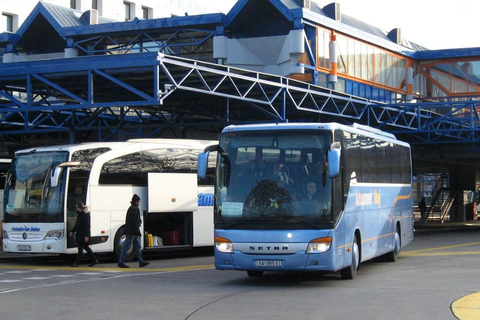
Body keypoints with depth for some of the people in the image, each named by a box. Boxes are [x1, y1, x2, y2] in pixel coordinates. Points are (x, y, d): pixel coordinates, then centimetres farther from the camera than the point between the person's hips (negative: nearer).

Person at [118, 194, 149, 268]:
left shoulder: (131, 208, 17)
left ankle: (141, 262, 12)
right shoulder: (134, 209, -16)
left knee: (138, 246, 11)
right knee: (126, 246, -5)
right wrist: (138, 231, -20)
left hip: (133, 232, 11)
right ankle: (121, 262, 0)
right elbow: (134, 221, -21)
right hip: (132, 231, -11)